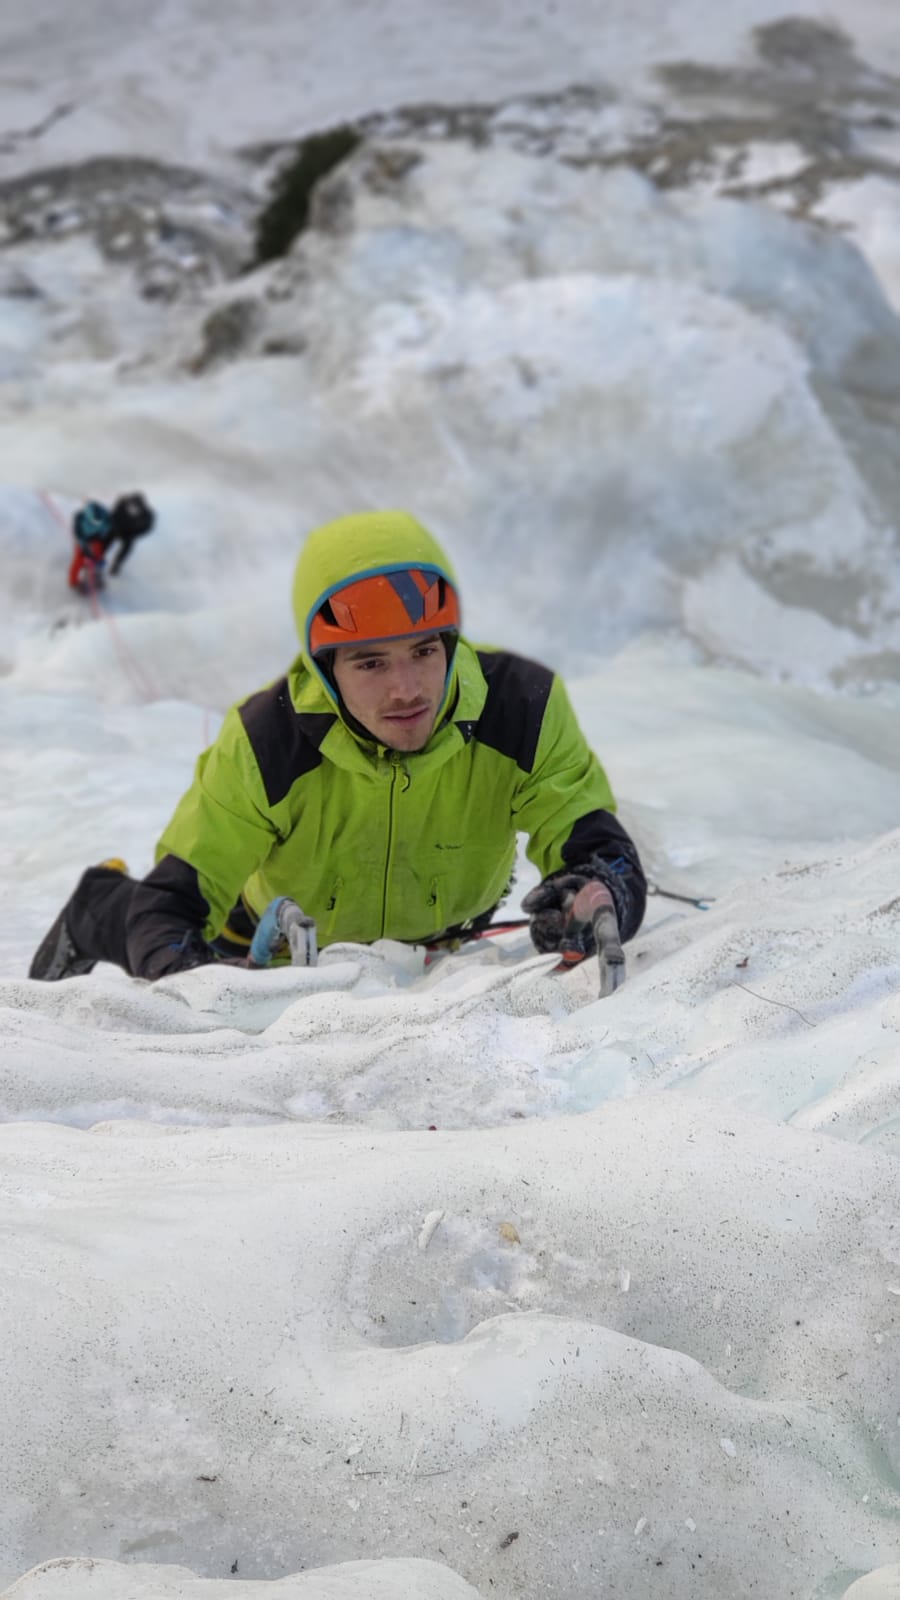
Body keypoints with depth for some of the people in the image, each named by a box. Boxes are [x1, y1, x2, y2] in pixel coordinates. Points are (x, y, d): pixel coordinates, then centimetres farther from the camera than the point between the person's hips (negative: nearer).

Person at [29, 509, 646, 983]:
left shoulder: (522, 710, -38)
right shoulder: (267, 743, -39)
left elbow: (603, 850, -37)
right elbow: (172, 905, -35)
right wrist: (186, 971, -59)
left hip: (444, 938, 2)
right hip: (283, 938, -2)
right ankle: (95, 912, 46)